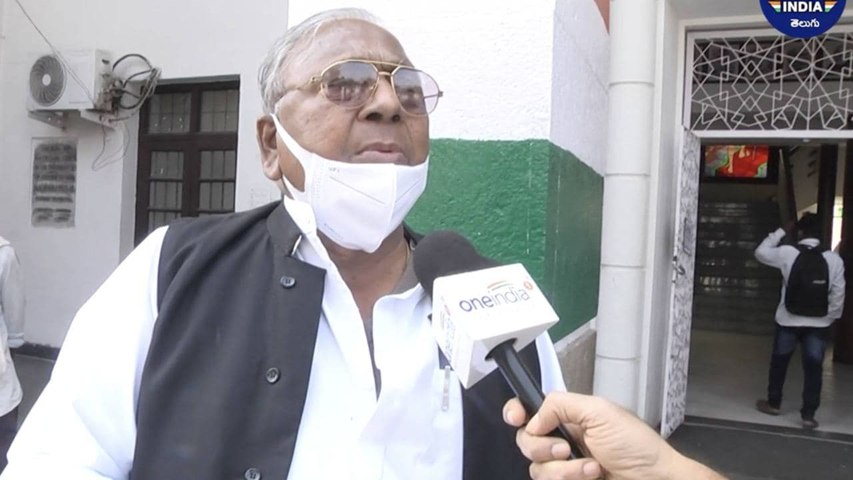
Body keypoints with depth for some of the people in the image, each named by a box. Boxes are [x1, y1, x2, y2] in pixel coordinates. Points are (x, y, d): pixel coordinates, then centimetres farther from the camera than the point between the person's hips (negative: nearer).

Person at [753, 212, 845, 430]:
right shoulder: (834, 259, -6)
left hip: (788, 321, 0)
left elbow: (760, 252, 8)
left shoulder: (787, 253, -10)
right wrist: (831, 317, 9)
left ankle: (773, 403, 30)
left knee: (779, 362, 16)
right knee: (813, 368, 6)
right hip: (819, 324, 1)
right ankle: (808, 415, 6)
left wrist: (782, 231, 10)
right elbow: (838, 295, -4)